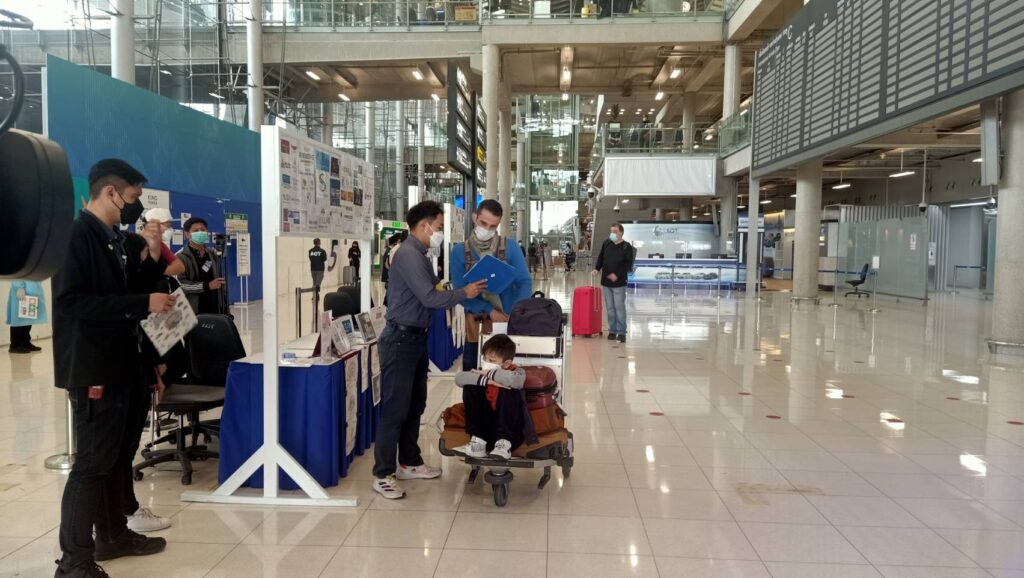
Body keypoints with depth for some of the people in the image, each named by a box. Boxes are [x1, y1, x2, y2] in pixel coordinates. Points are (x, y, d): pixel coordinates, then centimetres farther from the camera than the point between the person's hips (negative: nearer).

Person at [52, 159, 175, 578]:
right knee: (93, 461, -2)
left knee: (118, 456, 17)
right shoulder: (75, 235, -14)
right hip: (94, 370, -9)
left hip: (122, 366, 9)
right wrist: (142, 304, -25)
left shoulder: (113, 239, 12)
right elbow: (69, 302, -24)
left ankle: (112, 535, 30)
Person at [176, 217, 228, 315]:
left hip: (214, 311, 5)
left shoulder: (214, 256, 13)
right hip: (192, 313, -5)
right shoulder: (181, 257, -4)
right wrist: (207, 286, -19)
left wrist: (225, 310, 13)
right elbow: (179, 284, -17)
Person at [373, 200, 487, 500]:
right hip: (400, 340, -10)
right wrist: (465, 293, -11)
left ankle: (409, 464, 29)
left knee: (415, 407, 17)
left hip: (416, 339, 10)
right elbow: (430, 298, -21)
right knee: (395, 409, -5)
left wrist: (463, 292, 5)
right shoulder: (408, 254, -17)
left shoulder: (421, 255, 14)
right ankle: (383, 475, 3)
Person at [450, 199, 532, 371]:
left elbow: (525, 282, -4)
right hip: (475, 318, 1)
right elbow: (460, 290, -4)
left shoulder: (510, 247, -3)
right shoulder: (459, 250, -1)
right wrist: (490, 311, -15)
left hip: (506, 318, 0)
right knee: (472, 368, 7)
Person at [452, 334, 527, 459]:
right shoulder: (483, 373, 1)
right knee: (470, 388, -9)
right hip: (486, 429, 4)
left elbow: (515, 380, -35)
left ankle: (504, 444, -24)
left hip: (511, 431, -4)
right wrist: (486, 380, -26)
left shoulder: (517, 371, -8)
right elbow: (459, 379, -15)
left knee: (508, 390, -25)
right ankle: (477, 442, -12)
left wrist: (490, 374, -19)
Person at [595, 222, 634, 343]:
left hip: (619, 283, -5)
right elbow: (600, 258, 16)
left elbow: (628, 265, -10)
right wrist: (596, 268, 0)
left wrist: (617, 274, -19)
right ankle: (612, 331, 19)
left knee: (619, 307, -3)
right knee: (610, 308, 10)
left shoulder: (627, 247, -8)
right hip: (606, 281, 5)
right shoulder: (606, 244, 6)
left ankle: (621, 332, 3)